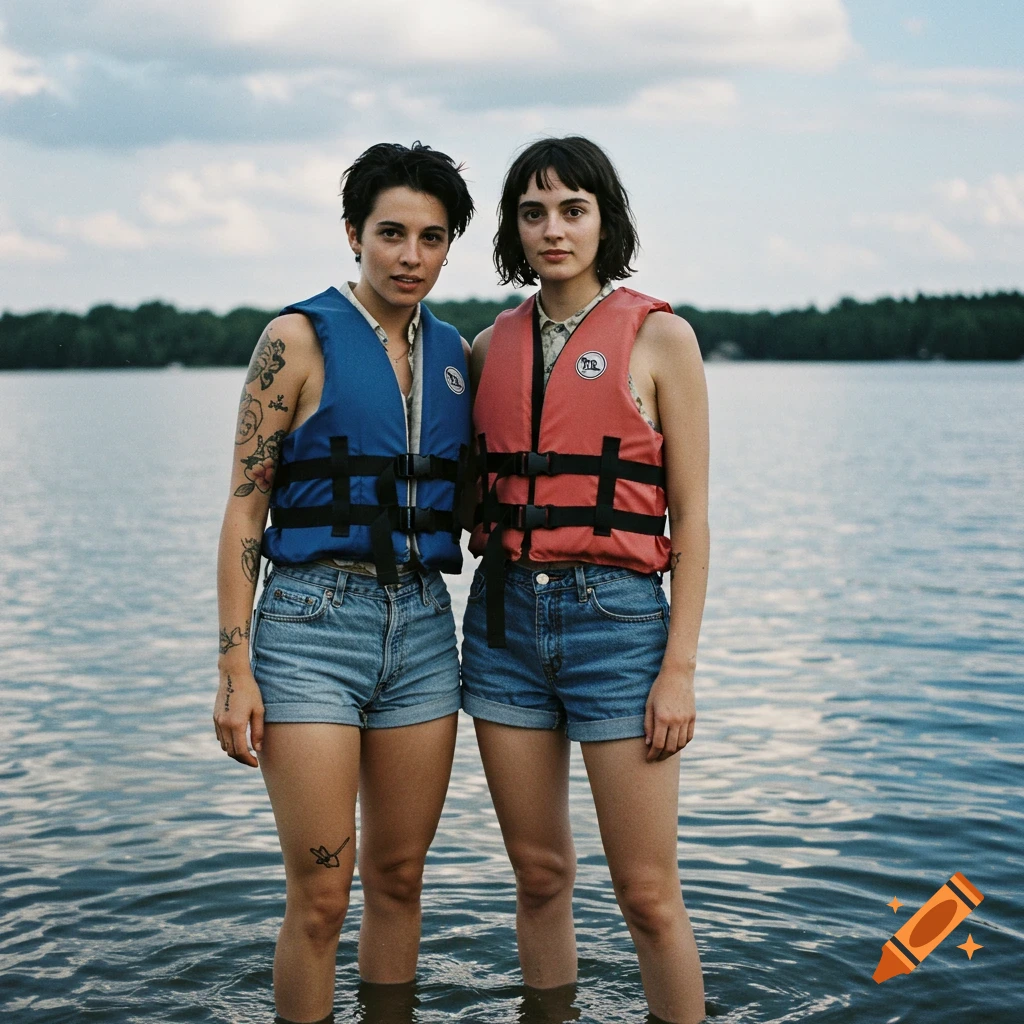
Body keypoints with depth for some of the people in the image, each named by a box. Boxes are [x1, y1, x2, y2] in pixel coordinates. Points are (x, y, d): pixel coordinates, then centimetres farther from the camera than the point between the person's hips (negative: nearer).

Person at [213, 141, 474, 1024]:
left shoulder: (456, 354, 11)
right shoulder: (301, 340, -5)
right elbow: (244, 509, -7)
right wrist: (235, 668, -12)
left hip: (422, 627, 5)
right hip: (313, 626, -5)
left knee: (399, 878, 12)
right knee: (320, 897, -3)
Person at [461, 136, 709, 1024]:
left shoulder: (658, 336, -1)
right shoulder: (496, 342, 11)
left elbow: (691, 515, -3)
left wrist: (680, 667, -9)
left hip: (616, 617, -4)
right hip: (506, 616, 4)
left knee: (647, 893, -1)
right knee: (539, 874, 11)